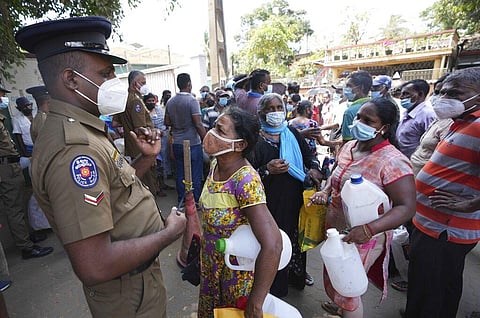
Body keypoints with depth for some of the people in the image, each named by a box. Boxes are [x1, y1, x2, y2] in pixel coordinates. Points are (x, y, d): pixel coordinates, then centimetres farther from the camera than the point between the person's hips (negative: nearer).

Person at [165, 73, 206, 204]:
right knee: (195, 175, 5)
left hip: (177, 143, 6)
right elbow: (198, 124, -19)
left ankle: (181, 201, 26)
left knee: (180, 173, 14)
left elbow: (167, 122, 12)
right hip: (192, 143, -6)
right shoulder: (192, 100, -14)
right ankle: (195, 202, 14)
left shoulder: (170, 102, 5)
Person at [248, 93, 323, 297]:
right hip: (271, 202, -5)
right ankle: (274, 286, 33)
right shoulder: (255, 139, -11)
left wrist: (314, 167, -5)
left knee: (296, 236, 20)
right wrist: (267, 170, -27)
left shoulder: (292, 133, 4)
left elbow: (308, 154, 14)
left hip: (295, 198, 5)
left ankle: (296, 274, 48)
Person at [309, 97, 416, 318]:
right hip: (336, 231, 8)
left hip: (361, 238, -8)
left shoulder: (393, 162, -24)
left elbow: (406, 207, -24)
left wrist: (369, 229, -36)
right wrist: (325, 192, -4)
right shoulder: (348, 147, -1)